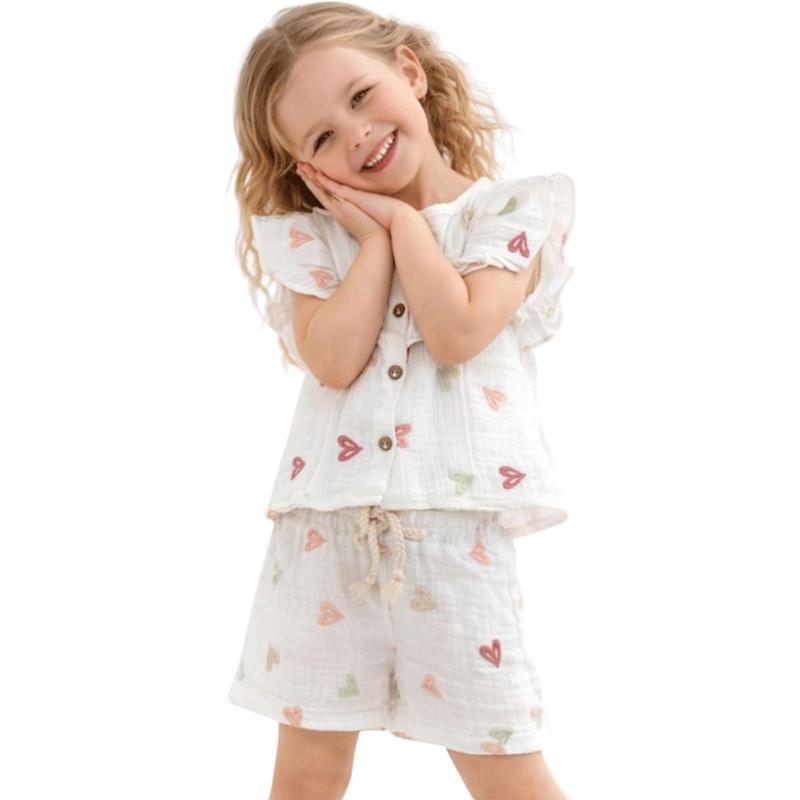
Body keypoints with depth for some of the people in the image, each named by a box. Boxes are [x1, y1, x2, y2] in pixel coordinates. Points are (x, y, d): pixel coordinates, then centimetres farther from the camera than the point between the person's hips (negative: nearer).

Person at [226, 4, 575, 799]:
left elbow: (456, 333, -13)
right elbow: (334, 360, -10)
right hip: (324, 525, 3)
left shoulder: (515, 209, 3)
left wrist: (402, 219, -3)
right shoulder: (311, 234, 7)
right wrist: (374, 236, -4)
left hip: (456, 527, -2)